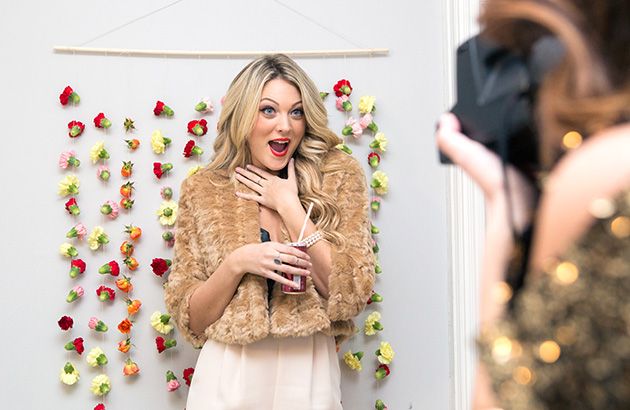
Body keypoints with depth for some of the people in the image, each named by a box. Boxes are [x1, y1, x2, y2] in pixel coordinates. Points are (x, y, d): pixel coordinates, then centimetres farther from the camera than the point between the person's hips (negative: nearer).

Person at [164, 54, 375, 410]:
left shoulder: (339, 177, -3)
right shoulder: (204, 191, 0)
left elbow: (351, 295, -11)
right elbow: (190, 319, 0)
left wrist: (288, 206, -11)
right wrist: (237, 263, -17)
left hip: (309, 377, 0)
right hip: (228, 378, 0)